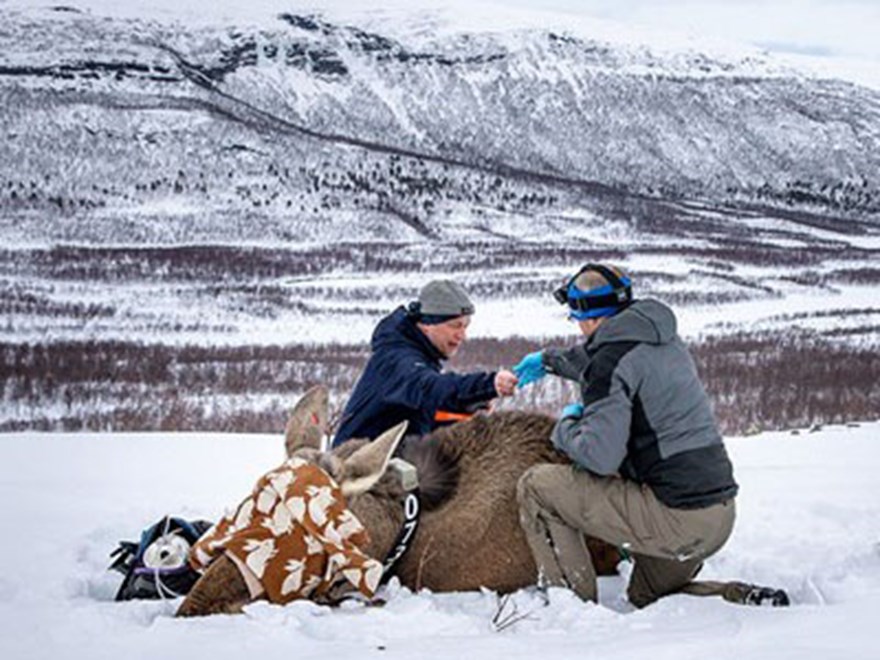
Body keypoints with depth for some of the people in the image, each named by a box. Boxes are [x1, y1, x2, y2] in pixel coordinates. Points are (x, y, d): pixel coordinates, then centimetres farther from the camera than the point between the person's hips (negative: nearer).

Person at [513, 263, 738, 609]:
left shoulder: (613, 360, -13)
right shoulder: (666, 342, 14)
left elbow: (600, 456, -20)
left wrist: (568, 425, 0)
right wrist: (549, 360, 48)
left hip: (674, 520, -9)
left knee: (536, 487, -1)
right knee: (648, 598, 32)